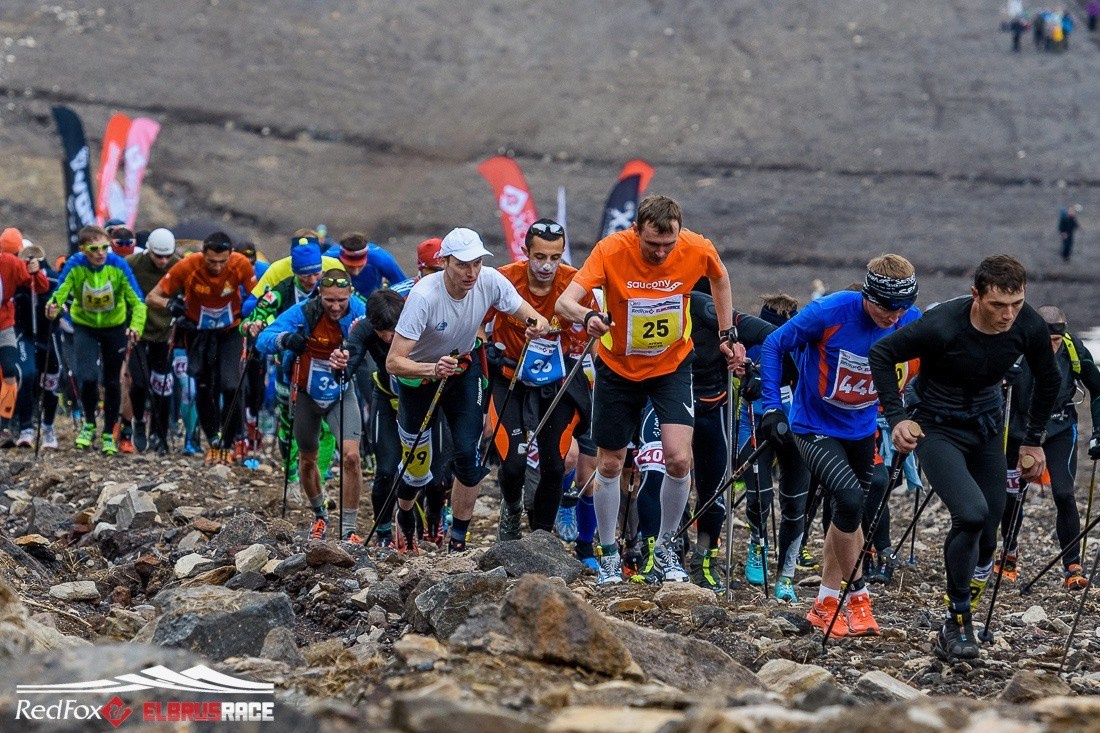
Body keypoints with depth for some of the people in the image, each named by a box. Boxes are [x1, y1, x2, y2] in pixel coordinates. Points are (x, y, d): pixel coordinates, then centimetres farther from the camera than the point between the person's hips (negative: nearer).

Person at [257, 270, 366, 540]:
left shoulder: (358, 312, -21)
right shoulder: (303, 313, -26)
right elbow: (263, 340, -33)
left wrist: (352, 356, -53)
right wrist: (284, 339, -56)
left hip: (342, 394, 0)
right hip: (308, 394, 0)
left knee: (351, 456, -18)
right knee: (307, 460, 15)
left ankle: (348, 528, -8)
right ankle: (319, 516, 42)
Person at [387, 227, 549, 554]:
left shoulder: (491, 281, -25)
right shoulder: (424, 296, -36)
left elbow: (526, 312, -11)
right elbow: (393, 362, -37)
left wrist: (539, 325, -35)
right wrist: (433, 369, -55)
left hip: (464, 368, 3)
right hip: (418, 375, -3)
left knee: (469, 455, -10)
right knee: (418, 471, 7)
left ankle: (457, 542, 6)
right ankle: (404, 518, 41)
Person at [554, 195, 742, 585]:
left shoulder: (698, 250, -20)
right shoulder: (611, 251, -26)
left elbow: (720, 278, 5)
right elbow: (563, 303, -34)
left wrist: (726, 334, 6)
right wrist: (587, 316, -56)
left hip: (673, 365, 0)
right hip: (618, 366, 0)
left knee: (679, 459, -15)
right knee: (609, 464, 7)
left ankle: (665, 546, 9)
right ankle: (609, 554, 27)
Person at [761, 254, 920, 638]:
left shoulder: (911, 323, -14)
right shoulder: (830, 312, -26)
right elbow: (774, 345, -14)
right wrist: (772, 407, -19)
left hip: (861, 429, 5)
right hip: (814, 427, -5)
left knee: (846, 513, 13)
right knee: (849, 498, -23)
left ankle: (826, 604, 28)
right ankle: (858, 599, -9)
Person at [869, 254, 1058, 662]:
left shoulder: (1030, 328, -16)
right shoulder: (942, 326, -29)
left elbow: (1048, 380, 5)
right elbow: (881, 355, -15)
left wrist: (1033, 441, 9)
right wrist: (897, 418, -20)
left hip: (987, 429, 5)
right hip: (937, 429, -5)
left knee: (986, 535, 2)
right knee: (971, 513, -25)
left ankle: (960, 622, 22)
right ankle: (956, 624, -10)